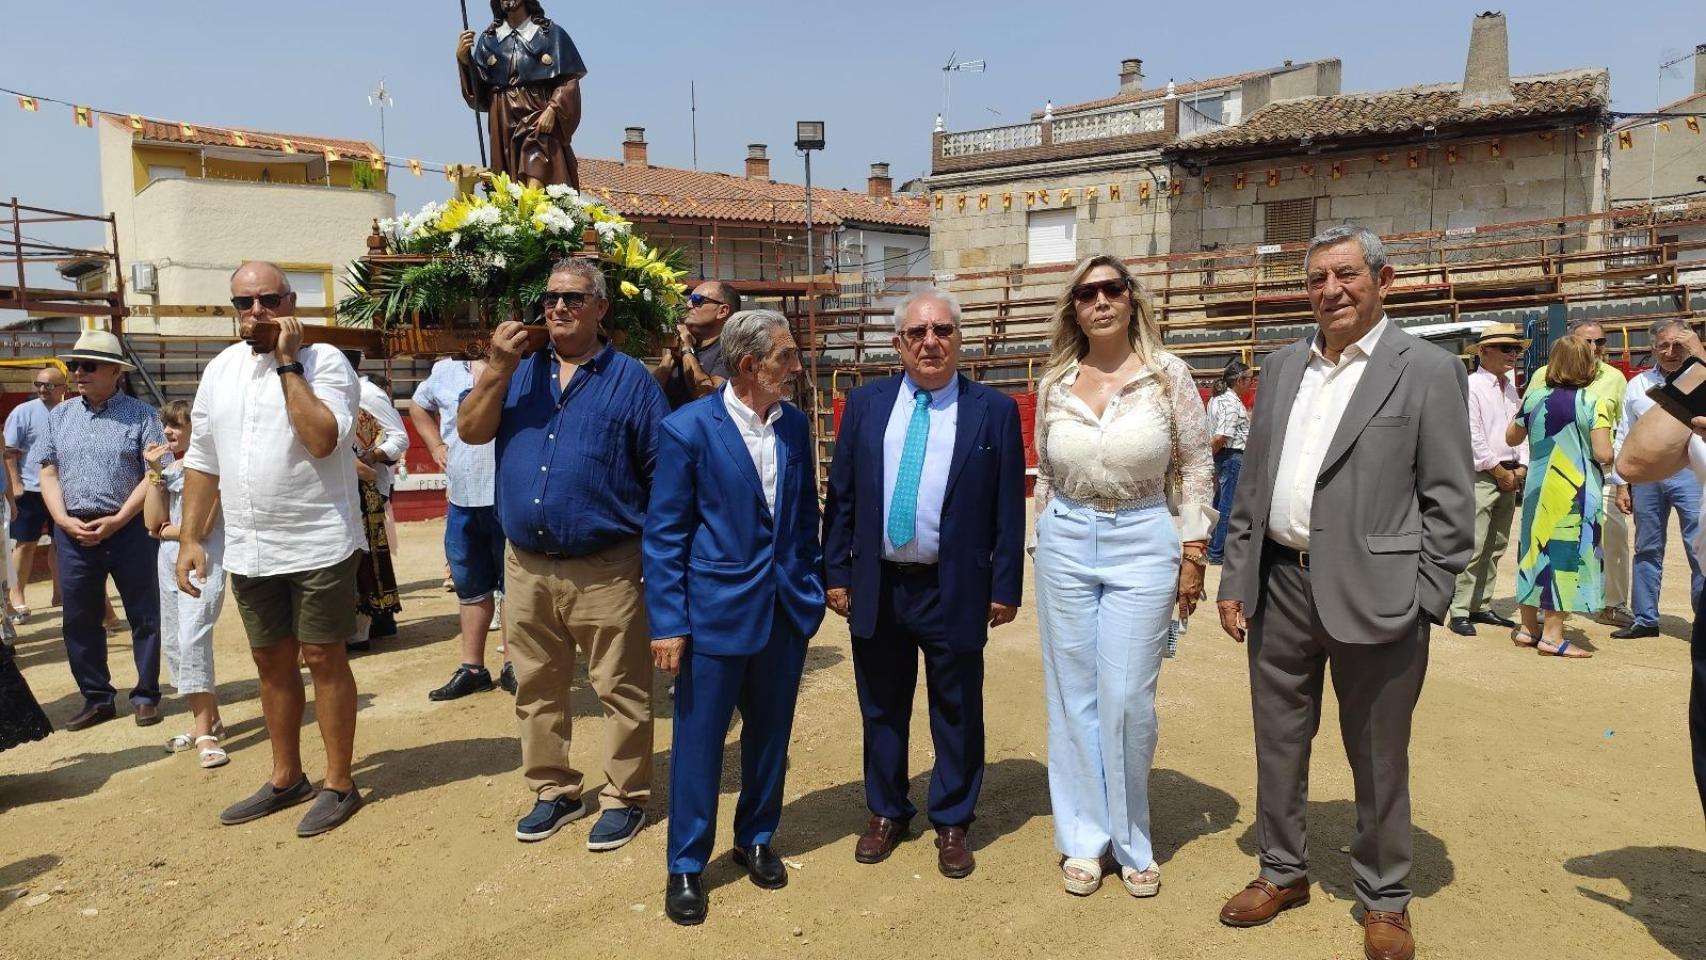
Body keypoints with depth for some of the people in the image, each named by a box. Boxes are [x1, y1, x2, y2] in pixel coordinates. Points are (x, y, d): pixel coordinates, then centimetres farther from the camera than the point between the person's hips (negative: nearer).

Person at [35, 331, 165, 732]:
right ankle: (96, 699, 20)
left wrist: (116, 520, -14)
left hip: (129, 529, -4)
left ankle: (146, 696, 13)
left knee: (144, 616, 2)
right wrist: (65, 520, -6)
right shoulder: (60, 416, 11)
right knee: (80, 620, 9)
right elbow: (48, 472, 9)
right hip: (73, 532, 4)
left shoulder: (140, 415, -2)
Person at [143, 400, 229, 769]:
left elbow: (202, 527, -14)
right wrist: (155, 473, -2)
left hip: (202, 562, -8)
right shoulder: (165, 466, 12)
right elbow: (153, 522, 3)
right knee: (174, 644, 11)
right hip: (169, 564, 8)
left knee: (192, 640, -16)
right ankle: (207, 720, 22)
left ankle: (205, 732, -11)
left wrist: (166, 531, 3)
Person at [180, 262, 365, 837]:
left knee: (323, 659, 2)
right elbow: (202, 460, 14)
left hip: (319, 546, -6)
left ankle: (339, 784, 15)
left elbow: (321, 439, -24)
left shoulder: (324, 360, -9)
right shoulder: (220, 370, 11)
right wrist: (191, 538, 9)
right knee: (272, 662, 16)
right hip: (248, 551, 6)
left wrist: (287, 363, -19)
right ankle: (286, 778, 31)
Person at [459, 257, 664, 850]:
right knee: (536, 689, 16)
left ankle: (626, 798, 20)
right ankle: (553, 791, 32)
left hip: (605, 570, -4)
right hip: (526, 567, 5)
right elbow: (470, 431, 1)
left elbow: (664, 474, -2)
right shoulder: (520, 372, 12)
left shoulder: (630, 379, 0)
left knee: (621, 692, 4)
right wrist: (497, 367, -10)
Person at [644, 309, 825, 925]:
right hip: (716, 612, -5)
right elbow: (664, 534, -10)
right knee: (698, 742, 7)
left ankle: (756, 839, 38)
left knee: (770, 736, 18)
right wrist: (668, 624, -12)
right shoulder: (688, 429, -12)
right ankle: (686, 865, 25)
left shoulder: (795, 425, 3)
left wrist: (812, 588, 9)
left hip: (788, 610, 5)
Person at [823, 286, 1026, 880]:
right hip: (877, 586, 2)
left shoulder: (994, 411, -3)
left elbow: (1009, 508, -2)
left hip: (955, 590, -2)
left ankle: (952, 823, 29)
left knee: (956, 713, 10)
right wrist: (836, 573, 2)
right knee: (882, 709, 15)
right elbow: (840, 496, 5)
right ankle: (886, 813, 34)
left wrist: (1005, 586, -5)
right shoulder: (865, 405, 4)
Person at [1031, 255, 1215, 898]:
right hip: (1065, 543, 3)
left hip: (1143, 543, -2)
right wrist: (1048, 541, 12)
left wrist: (1193, 553, -2)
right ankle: (1083, 839, 23)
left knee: (1127, 699, -1)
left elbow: (1196, 466, 1)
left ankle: (1130, 841, 21)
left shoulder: (1168, 374, -3)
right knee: (1073, 696, 8)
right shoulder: (1054, 384, 4)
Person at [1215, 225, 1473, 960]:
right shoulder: (1281, 368, 10)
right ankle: (1283, 871, 35)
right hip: (1280, 585, 5)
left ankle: (1385, 899, 30)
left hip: (1372, 593, -4)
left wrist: (1425, 602, -12)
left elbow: (1449, 501, -7)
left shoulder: (1428, 370, -4)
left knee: (1378, 758, 10)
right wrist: (1234, 578, 7)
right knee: (1277, 741, 16)